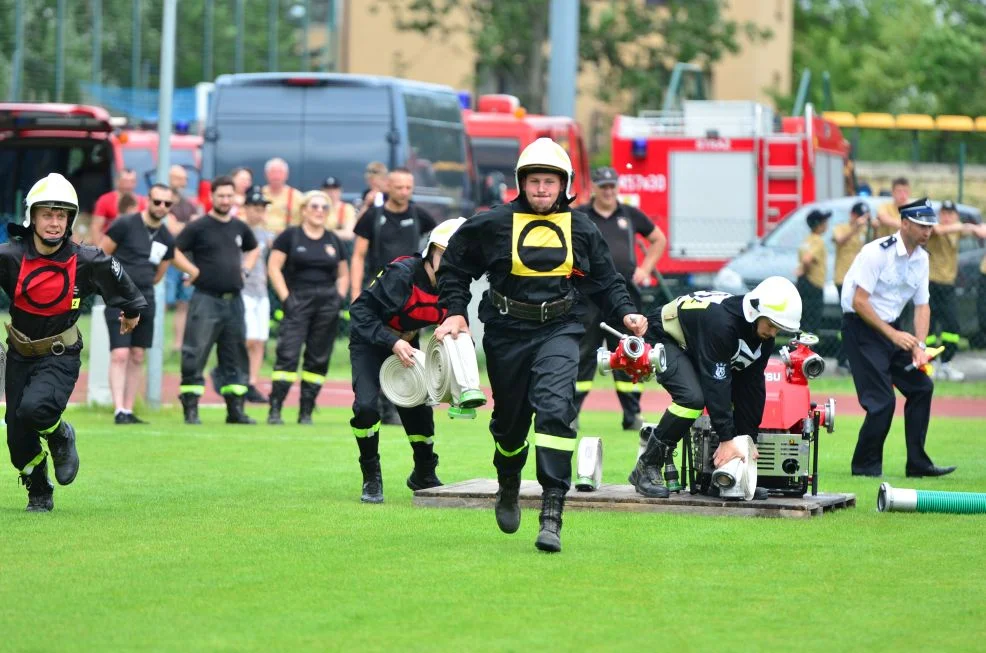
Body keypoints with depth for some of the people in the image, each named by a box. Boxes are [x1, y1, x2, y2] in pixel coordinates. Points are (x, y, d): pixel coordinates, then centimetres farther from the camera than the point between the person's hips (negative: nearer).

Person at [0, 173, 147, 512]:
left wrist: (132, 311, 27)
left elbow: (118, 279, 9)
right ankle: (39, 495, 30)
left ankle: (61, 437, 5)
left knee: (34, 408, -29)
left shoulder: (87, 262, -11)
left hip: (60, 356, -2)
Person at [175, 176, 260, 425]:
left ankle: (235, 409, 16)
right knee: (195, 355, -9)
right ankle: (191, 410, -6)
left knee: (235, 356, 9)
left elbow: (253, 249, 32)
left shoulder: (239, 228, 12)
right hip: (206, 299, -6)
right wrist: (192, 271, -11)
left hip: (234, 300, 6)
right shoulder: (198, 227, -5)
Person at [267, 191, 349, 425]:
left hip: (327, 305, 4)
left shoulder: (333, 241, 15)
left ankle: (306, 412, 9)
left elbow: (343, 274, 23)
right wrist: (285, 297, -10)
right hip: (298, 301, -4)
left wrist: (340, 296, 6)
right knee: (287, 355, -14)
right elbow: (274, 267, -2)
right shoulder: (290, 236, 3)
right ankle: (274, 410, -15)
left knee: (318, 360, 4)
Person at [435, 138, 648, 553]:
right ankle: (508, 488, 45)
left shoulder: (581, 230, 5)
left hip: (558, 332, -1)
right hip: (507, 333, 1)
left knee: (554, 408, -22)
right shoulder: (493, 224, -1)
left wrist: (625, 314, 2)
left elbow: (606, 281, 17)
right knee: (510, 420, 11)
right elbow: (454, 265, 12)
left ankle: (552, 514, -26)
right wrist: (455, 312, 3)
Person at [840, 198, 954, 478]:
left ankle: (917, 463, 11)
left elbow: (922, 305, 7)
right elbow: (859, 302, -23)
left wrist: (919, 346, -8)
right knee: (882, 400, -15)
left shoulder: (921, 258, 5)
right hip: (861, 327, -8)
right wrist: (893, 335, -25)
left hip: (892, 329, 8)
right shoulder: (877, 252, -20)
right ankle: (865, 465, 0)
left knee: (921, 386, 4)